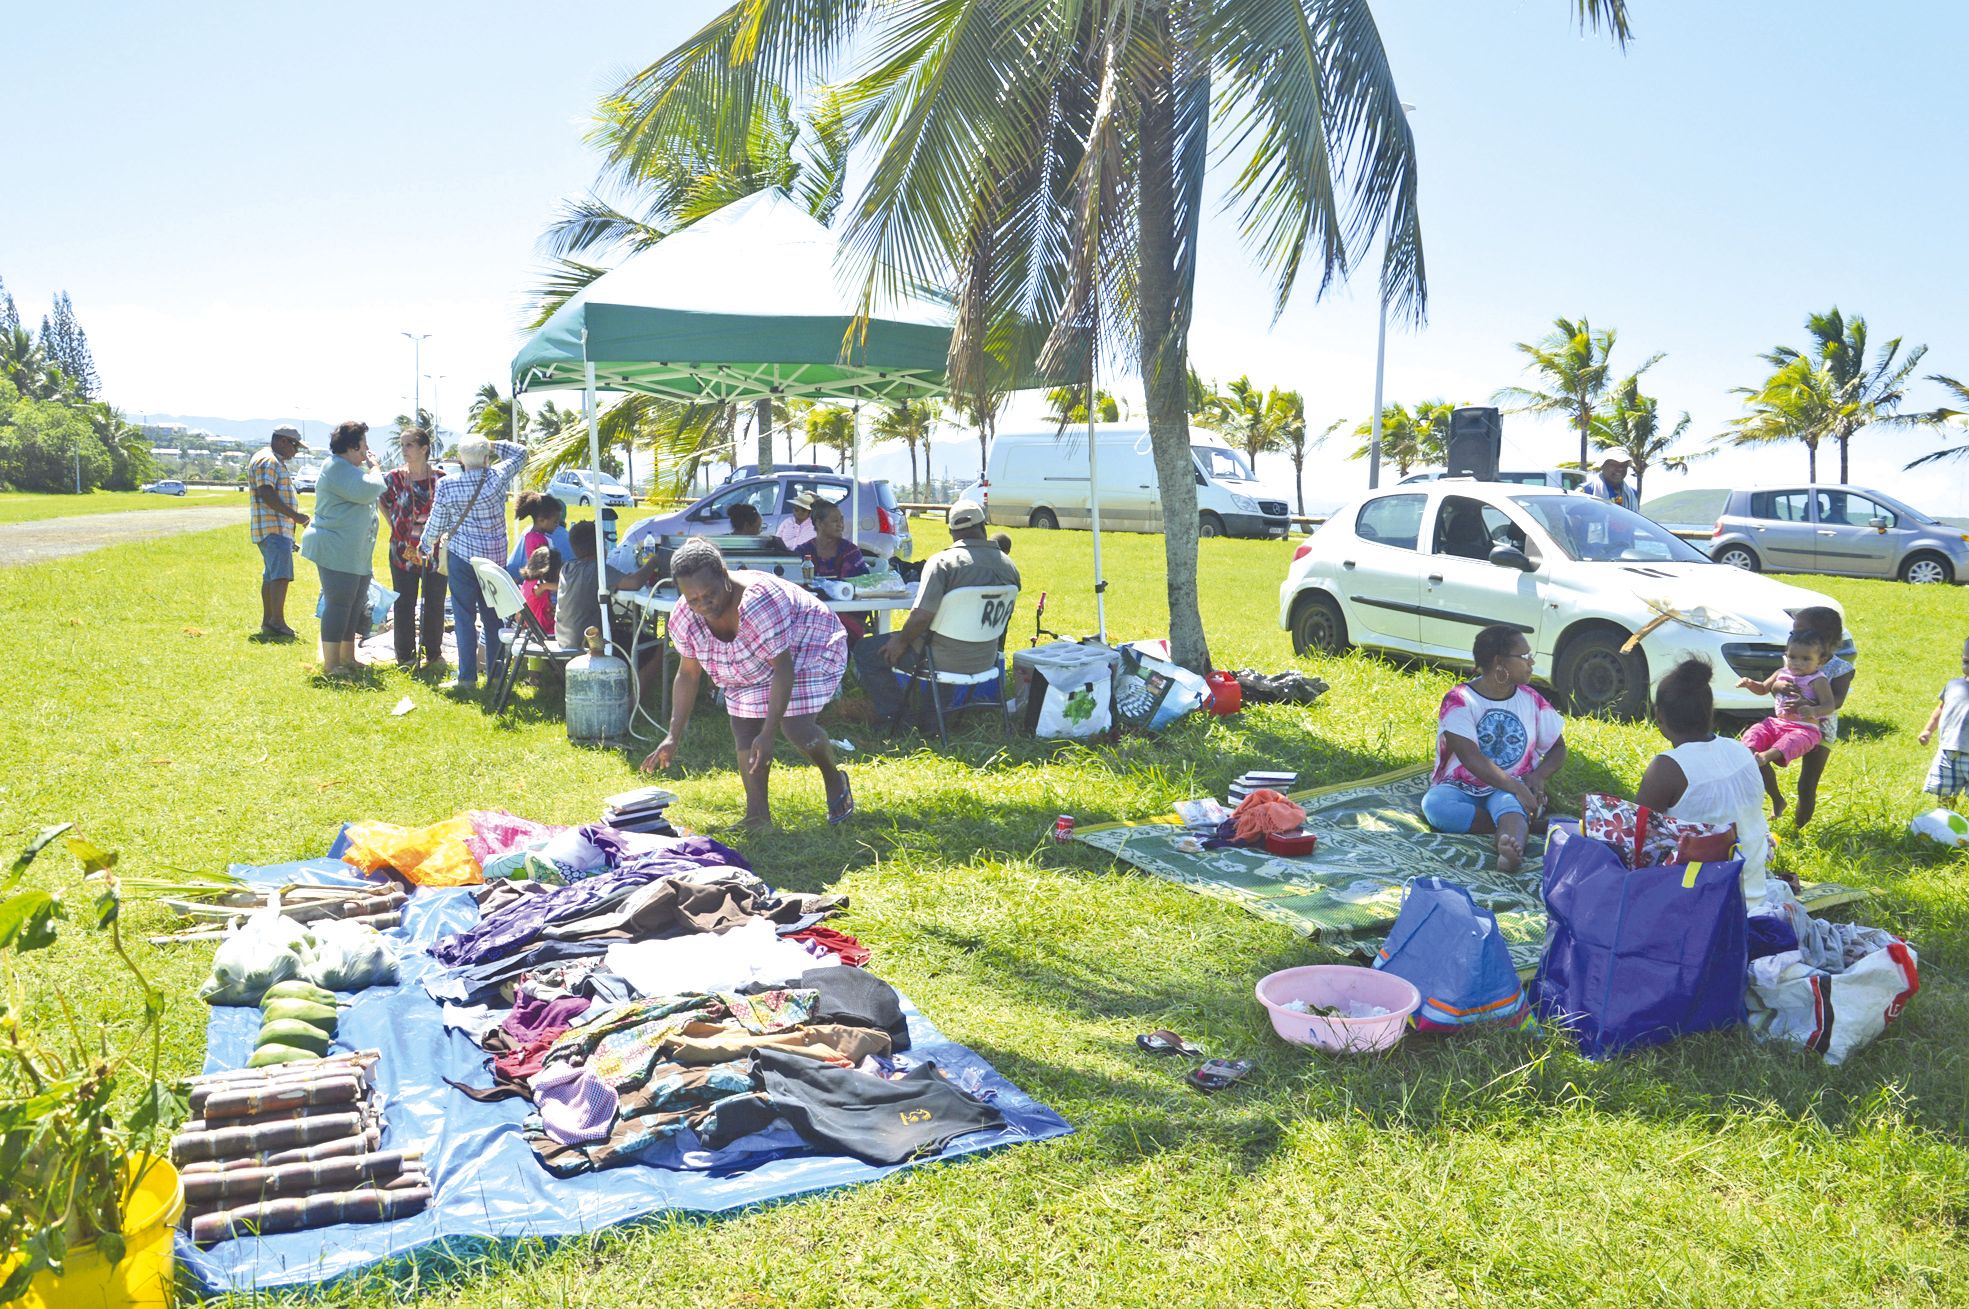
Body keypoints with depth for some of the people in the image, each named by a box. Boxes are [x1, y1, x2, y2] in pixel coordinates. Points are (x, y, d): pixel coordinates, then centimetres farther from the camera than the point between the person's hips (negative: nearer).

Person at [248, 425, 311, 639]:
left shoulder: (276, 462, 23)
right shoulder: (268, 461, -11)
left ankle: (268, 621, 15)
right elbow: (266, 495, -21)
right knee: (281, 575, -16)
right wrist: (294, 515, -22)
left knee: (271, 575, 12)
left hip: (279, 529, 11)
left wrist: (294, 517, 28)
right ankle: (277, 622, -19)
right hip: (273, 528, -11)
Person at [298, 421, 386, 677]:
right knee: (338, 606, -8)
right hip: (337, 552, -11)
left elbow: (374, 493, 23)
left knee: (356, 607, 15)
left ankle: (347, 658, 25)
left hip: (357, 554, 11)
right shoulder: (337, 468, -15)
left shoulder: (352, 469, 19)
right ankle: (330, 664, -3)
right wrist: (374, 467, -11)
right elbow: (368, 490, -25)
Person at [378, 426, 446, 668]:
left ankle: (434, 652, 21)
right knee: (404, 604, 5)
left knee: (434, 603, 7)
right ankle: (405, 655, 15)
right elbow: (382, 503, 13)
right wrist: (397, 529, 4)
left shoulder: (440, 478, -2)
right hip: (404, 551, 0)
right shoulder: (394, 478, -1)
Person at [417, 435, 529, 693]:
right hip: (495, 556, 2)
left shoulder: (447, 485, -7)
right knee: (493, 616, 11)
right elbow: (521, 453, 12)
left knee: (464, 616, 2)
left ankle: (467, 677, 2)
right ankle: (495, 673, 17)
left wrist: (426, 545, 18)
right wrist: (493, 446, 12)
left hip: (461, 556, -2)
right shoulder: (499, 477, -6)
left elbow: (436, 524, 1)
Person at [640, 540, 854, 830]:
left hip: (807, 650, -6)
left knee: (798, 729, -20)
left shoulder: (759, 602, -42)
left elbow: (784, 669, -38)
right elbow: (688, 675, -6)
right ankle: (757, 816, 6)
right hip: (748, 670, 6)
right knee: (744, 732, -7)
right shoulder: (684, 619, -20)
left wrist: (768, 734, -41)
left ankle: (835, 781, 10)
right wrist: (673, 737, -11)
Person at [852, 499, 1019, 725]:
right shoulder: (1008, 566, 2)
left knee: (865, 652, 8)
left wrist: (901, 641, -7)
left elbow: (922, 615, -26)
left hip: (944, 660, -7)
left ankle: (898, 714, 8)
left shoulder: (942, 562, -18)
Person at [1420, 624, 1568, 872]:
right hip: (1462, 788, -2)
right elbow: (1471, 758, -18)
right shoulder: (1458, 700, -9)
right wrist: (1516, 787, -28)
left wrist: (1538, 777, -8)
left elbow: (1558, 748, 15)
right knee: (1434, 804, -35)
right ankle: (1517, 828, -28)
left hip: (1511, 789, 2)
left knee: (1508, 802, -36)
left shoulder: (1532, 700, 7)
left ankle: (1510, 854, -67)